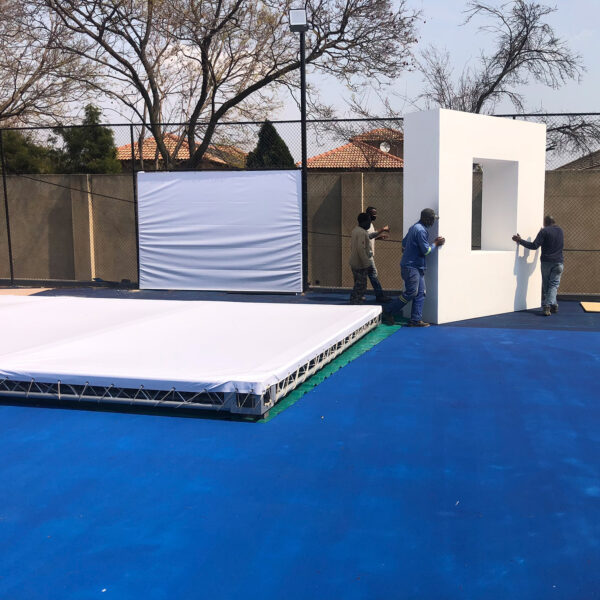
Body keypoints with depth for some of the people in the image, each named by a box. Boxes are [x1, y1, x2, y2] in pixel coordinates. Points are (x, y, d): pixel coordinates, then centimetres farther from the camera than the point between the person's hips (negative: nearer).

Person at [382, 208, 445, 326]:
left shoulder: (414, 227, 14)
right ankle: (388, 312, 2)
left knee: (420, 293, 7)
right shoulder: (421, 230, -17)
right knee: (411, 293, -9)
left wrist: (406, 253, 31)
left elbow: (404, 242, 23)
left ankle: (415, 320, 7)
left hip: (417, 267, 11)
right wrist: (436, 243, -2)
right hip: (411, 267, -11)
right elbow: (426, 250, -16)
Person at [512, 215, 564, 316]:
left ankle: (546, 306, 6)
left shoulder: (544, 231, -7)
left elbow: (534, 246, -13)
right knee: (554, 285, 0)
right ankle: (551, 305, -15)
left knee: (545, 285, 7)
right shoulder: (560, 231, 13)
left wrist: (520, 240, -7)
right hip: (558, 262, 3)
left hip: (546, 262, -3)